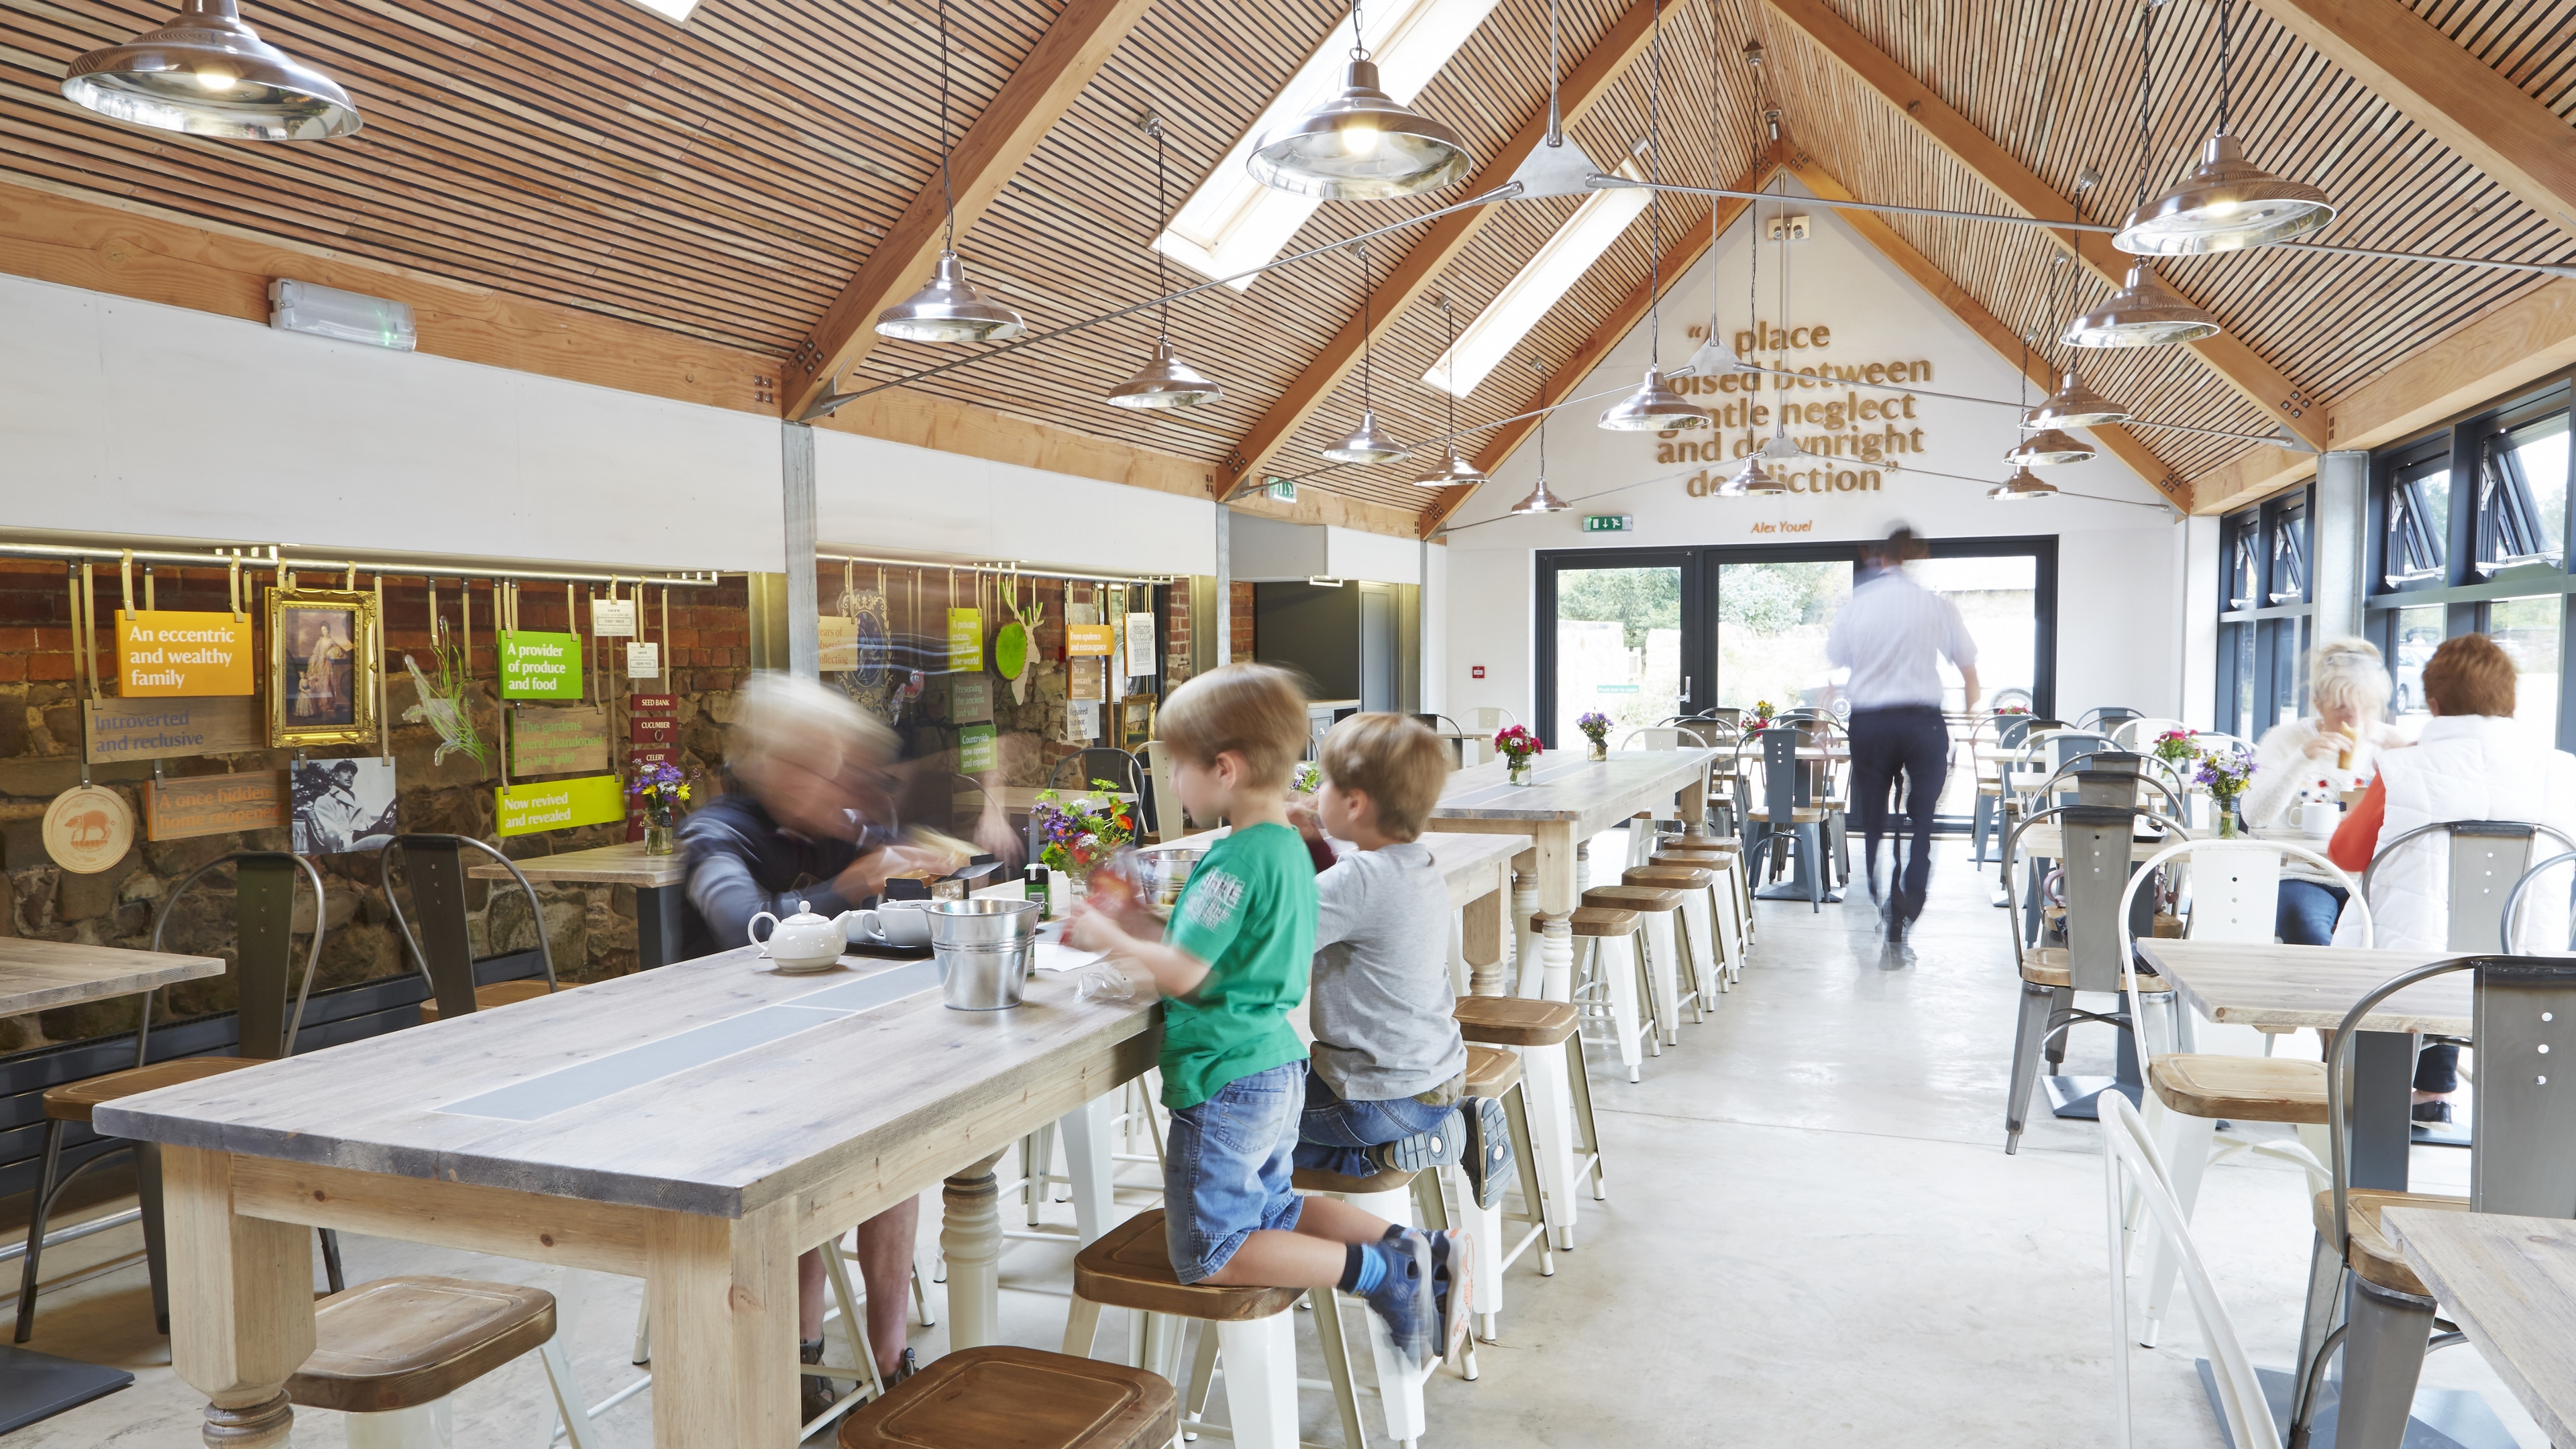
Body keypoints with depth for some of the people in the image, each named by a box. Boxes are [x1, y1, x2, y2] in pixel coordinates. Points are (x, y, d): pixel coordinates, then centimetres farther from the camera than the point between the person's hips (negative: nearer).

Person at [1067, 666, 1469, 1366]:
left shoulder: (1238, 862, -22)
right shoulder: (1290, 848, 8)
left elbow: (1183, 974, -22)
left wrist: (1108, 939, -7)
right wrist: (1136, 921, 15)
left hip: (1225, 1086, -10)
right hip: (1278, 1072, 10)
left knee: (1208, 1255, 1)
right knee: (1273, 1211, 24)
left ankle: (1379, 1274, -9)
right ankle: (1419, 1252, 10)